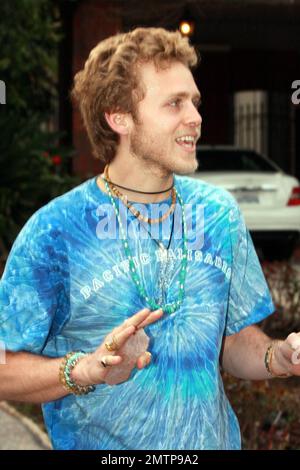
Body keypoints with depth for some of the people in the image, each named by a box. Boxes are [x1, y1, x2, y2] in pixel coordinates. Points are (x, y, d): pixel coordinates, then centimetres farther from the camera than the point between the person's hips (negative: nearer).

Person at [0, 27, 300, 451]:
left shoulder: (220, 213, -2)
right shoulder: (53, 233, -16)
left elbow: (236, 341, 6)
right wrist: (87, 369, -29)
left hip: (215, 440, 4)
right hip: (101, 446, -4)